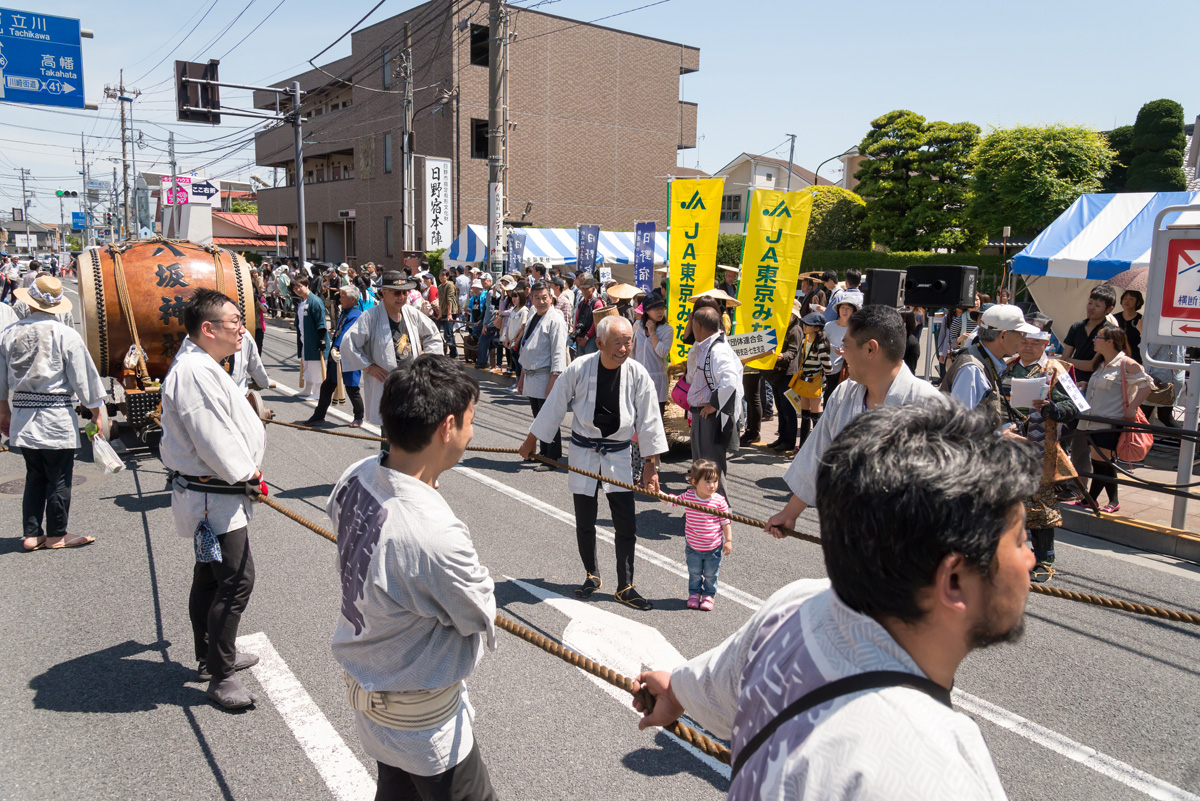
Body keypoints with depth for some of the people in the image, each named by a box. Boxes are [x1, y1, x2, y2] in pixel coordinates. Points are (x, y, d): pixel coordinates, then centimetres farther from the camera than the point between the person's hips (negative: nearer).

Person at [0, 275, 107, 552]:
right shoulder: (66, 335, -11)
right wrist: (98, 414, 1)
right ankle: (56, 535, 16)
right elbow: (84, 377, -7)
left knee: (34, 476, 16)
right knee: (59, 478, 7)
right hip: (57, 415, -5)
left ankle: (31, 534, 20)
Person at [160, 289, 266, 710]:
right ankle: (220, 676, 4)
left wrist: (246, 470, 13)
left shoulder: (201, 364, 13)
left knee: (210, 576, 21)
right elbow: (213, 439, -25)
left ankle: (212, 657, 36)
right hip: (212, 497, -12)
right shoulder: (195, 371, -23)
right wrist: (247, 472, -11)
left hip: (210, 493, 12)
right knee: (236, 580, -8)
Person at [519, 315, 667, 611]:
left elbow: (648, 421, -3)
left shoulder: (637, 374, -11)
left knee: (626, 525, -1)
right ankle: (592, 575, 33)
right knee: (585, 523, 9)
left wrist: (651, 464, -2)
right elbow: (554, 407, -2)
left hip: (618, 454, 1)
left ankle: (625, 587, 16)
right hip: (583, 451, 0)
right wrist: (531, 440, 7)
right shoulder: (579, 369, -15)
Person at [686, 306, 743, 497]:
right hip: (700, 414, 11)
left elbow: (730, 380, -35)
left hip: (712, 416, -11)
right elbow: (693, 375, 23)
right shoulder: (703, 348, 10)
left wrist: (714, 404, -24)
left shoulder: (718, 350, -21)